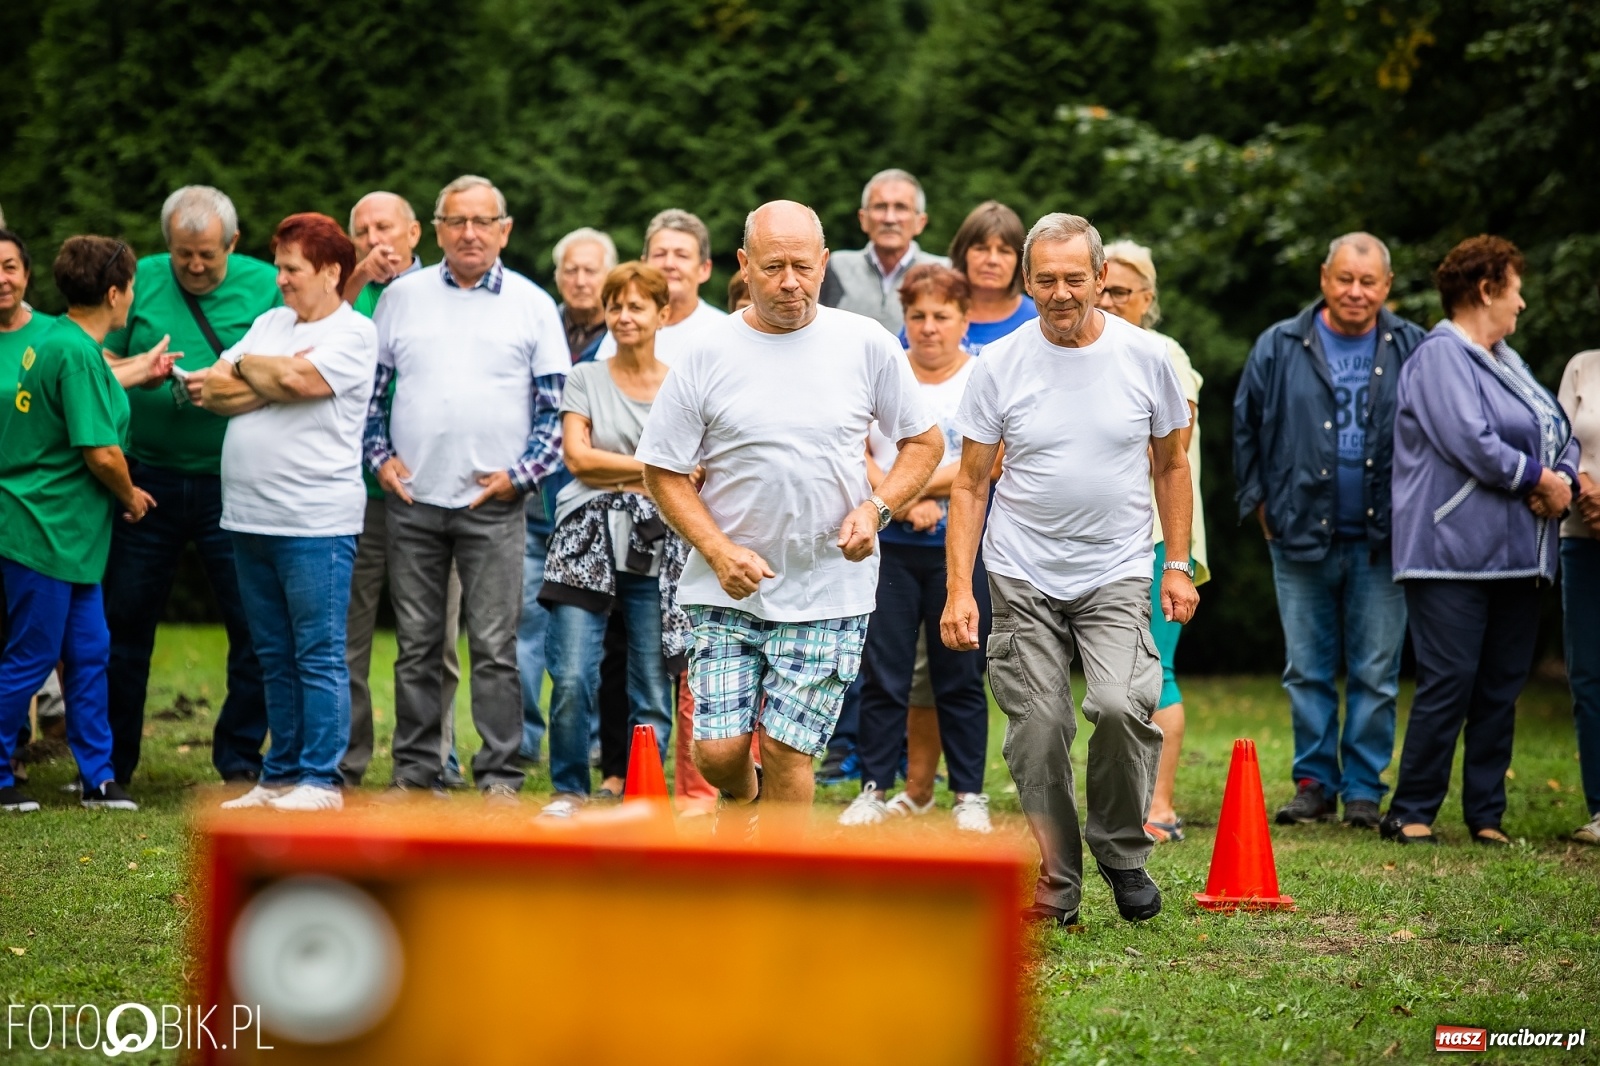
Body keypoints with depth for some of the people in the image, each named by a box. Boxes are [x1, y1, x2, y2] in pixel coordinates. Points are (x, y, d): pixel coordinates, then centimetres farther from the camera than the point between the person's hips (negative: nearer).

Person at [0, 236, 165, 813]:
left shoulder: (54, 340, 10)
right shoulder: (77, 353, -21)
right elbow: (102, 453, -22)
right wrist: (130, 496, -5)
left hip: (68, 534, 10)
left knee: (89, 651, 12)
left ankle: (98, 777, 17)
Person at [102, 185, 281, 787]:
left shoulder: (267, 286, 0)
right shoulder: (142, 280, 5)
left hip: (232, 483, -1)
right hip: (148, 480, 2)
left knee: (255, 624, 0)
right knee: (123, 622, 7)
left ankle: (240, 760, 14)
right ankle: (110, 765, 18)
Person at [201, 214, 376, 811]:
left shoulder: (354, 334, -3)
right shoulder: (271, 323, 18)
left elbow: (298, 378, -19)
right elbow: (213, 392, 10)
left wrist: (246, 368, 1)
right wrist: (274, 378, -7)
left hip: (315, 521, -7)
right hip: (249, 516, 7)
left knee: (318, 656, -4)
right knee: (274, 659, 11)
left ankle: (320, 780, -2)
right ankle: (280, 777, 16)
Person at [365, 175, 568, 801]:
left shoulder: (532, 305, 4)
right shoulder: (403, 297, 8)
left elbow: (558, 408, 4)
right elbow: (369, 388, 13)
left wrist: (520, 474, -6)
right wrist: (380, 456, 1)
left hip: (494, 504, -2)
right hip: (412, 498, 2)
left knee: (495, 646, -3)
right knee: (417, 644, 7)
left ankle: (499, 776, 3)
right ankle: (414, 770, 14)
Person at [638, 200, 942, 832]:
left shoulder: (865, 345, 0)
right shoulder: (709, 356, -2)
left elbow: (924, 442, 11)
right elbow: (663, 473, 2)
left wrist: (876, 508, -7)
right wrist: (719, 551, -12)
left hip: (828, 592, 0)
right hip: (727, 590, 1)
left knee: (786, 750, -4)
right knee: (717, 751, -4)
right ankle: (743, 797, 31)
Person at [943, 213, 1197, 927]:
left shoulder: (1145, 357, 1)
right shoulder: (1000, 364, 0)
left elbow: (1171, 466, 12)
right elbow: (971, 483, 4)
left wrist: (1178, 566, 8)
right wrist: (959, 587, -4)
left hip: (1118, 573, -1)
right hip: (1023, 577, 1)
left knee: (1119, 705, -22)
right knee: (1037, 731, -2)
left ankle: (1122, 847, 1)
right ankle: (1056, 880, 15)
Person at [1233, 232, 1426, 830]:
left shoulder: (1412, 350, 3)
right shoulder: (1281, 348, 4)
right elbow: (1246, 428, 12)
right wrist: (1261, 504, 7)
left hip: (1382, 540, -1)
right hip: (1302, 536, 1)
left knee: (1376, 675, 3)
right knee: (1308, 672, 6)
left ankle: (1363, 790, 11)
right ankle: (1315, 784, 16)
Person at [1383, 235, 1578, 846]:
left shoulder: (1506, 361, 19)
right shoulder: (1441, 356, -9)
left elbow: (1561, 435, 19)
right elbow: (1472, 445, -20)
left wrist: (1564, 481, -3)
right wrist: (1540, 479, -9)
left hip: (1517, 558, 9)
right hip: (1453, 557, -9)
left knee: (1502, 688, 8)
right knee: (1449, 683, -10)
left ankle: (1487, 816, 13)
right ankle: (1411, 814, -3)